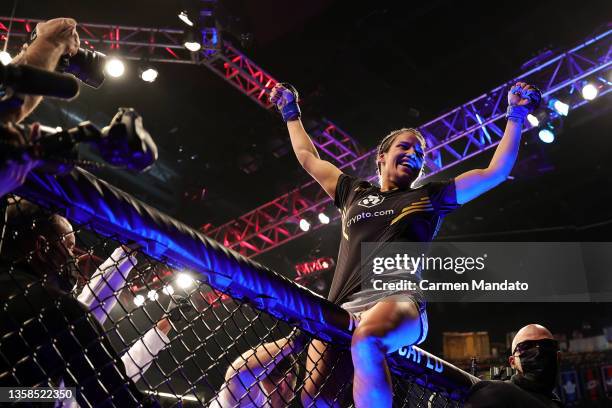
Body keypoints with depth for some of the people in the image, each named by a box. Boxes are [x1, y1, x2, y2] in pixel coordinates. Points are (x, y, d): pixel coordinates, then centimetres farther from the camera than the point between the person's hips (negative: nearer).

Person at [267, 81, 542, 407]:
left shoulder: (429, 197, 21)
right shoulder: (354, 192, 28)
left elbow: (496, 172, 21)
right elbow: (308, 158, 40)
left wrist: (516, 115, 23)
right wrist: (291, 113, 48)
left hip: (397, 299, -3)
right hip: (340, 309, 4)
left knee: (365, 342, -40)